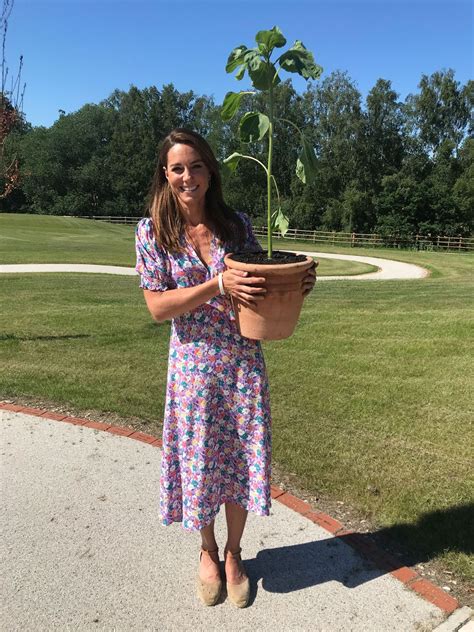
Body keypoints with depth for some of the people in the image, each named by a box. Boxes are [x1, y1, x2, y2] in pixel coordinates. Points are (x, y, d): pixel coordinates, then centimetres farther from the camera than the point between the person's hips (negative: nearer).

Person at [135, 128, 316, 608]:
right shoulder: (152, 231, -4)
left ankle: (233, 552, 36)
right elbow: (157, 306, -11)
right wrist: (218, 286, -23)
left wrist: (295, 285, -13)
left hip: (244, 362, 2)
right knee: (199, 460, 11)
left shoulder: (237, 224, 1)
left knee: (242, 459, 10)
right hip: (193, 365, -1)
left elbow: (261, 283, 9)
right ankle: (207, 550, 40)